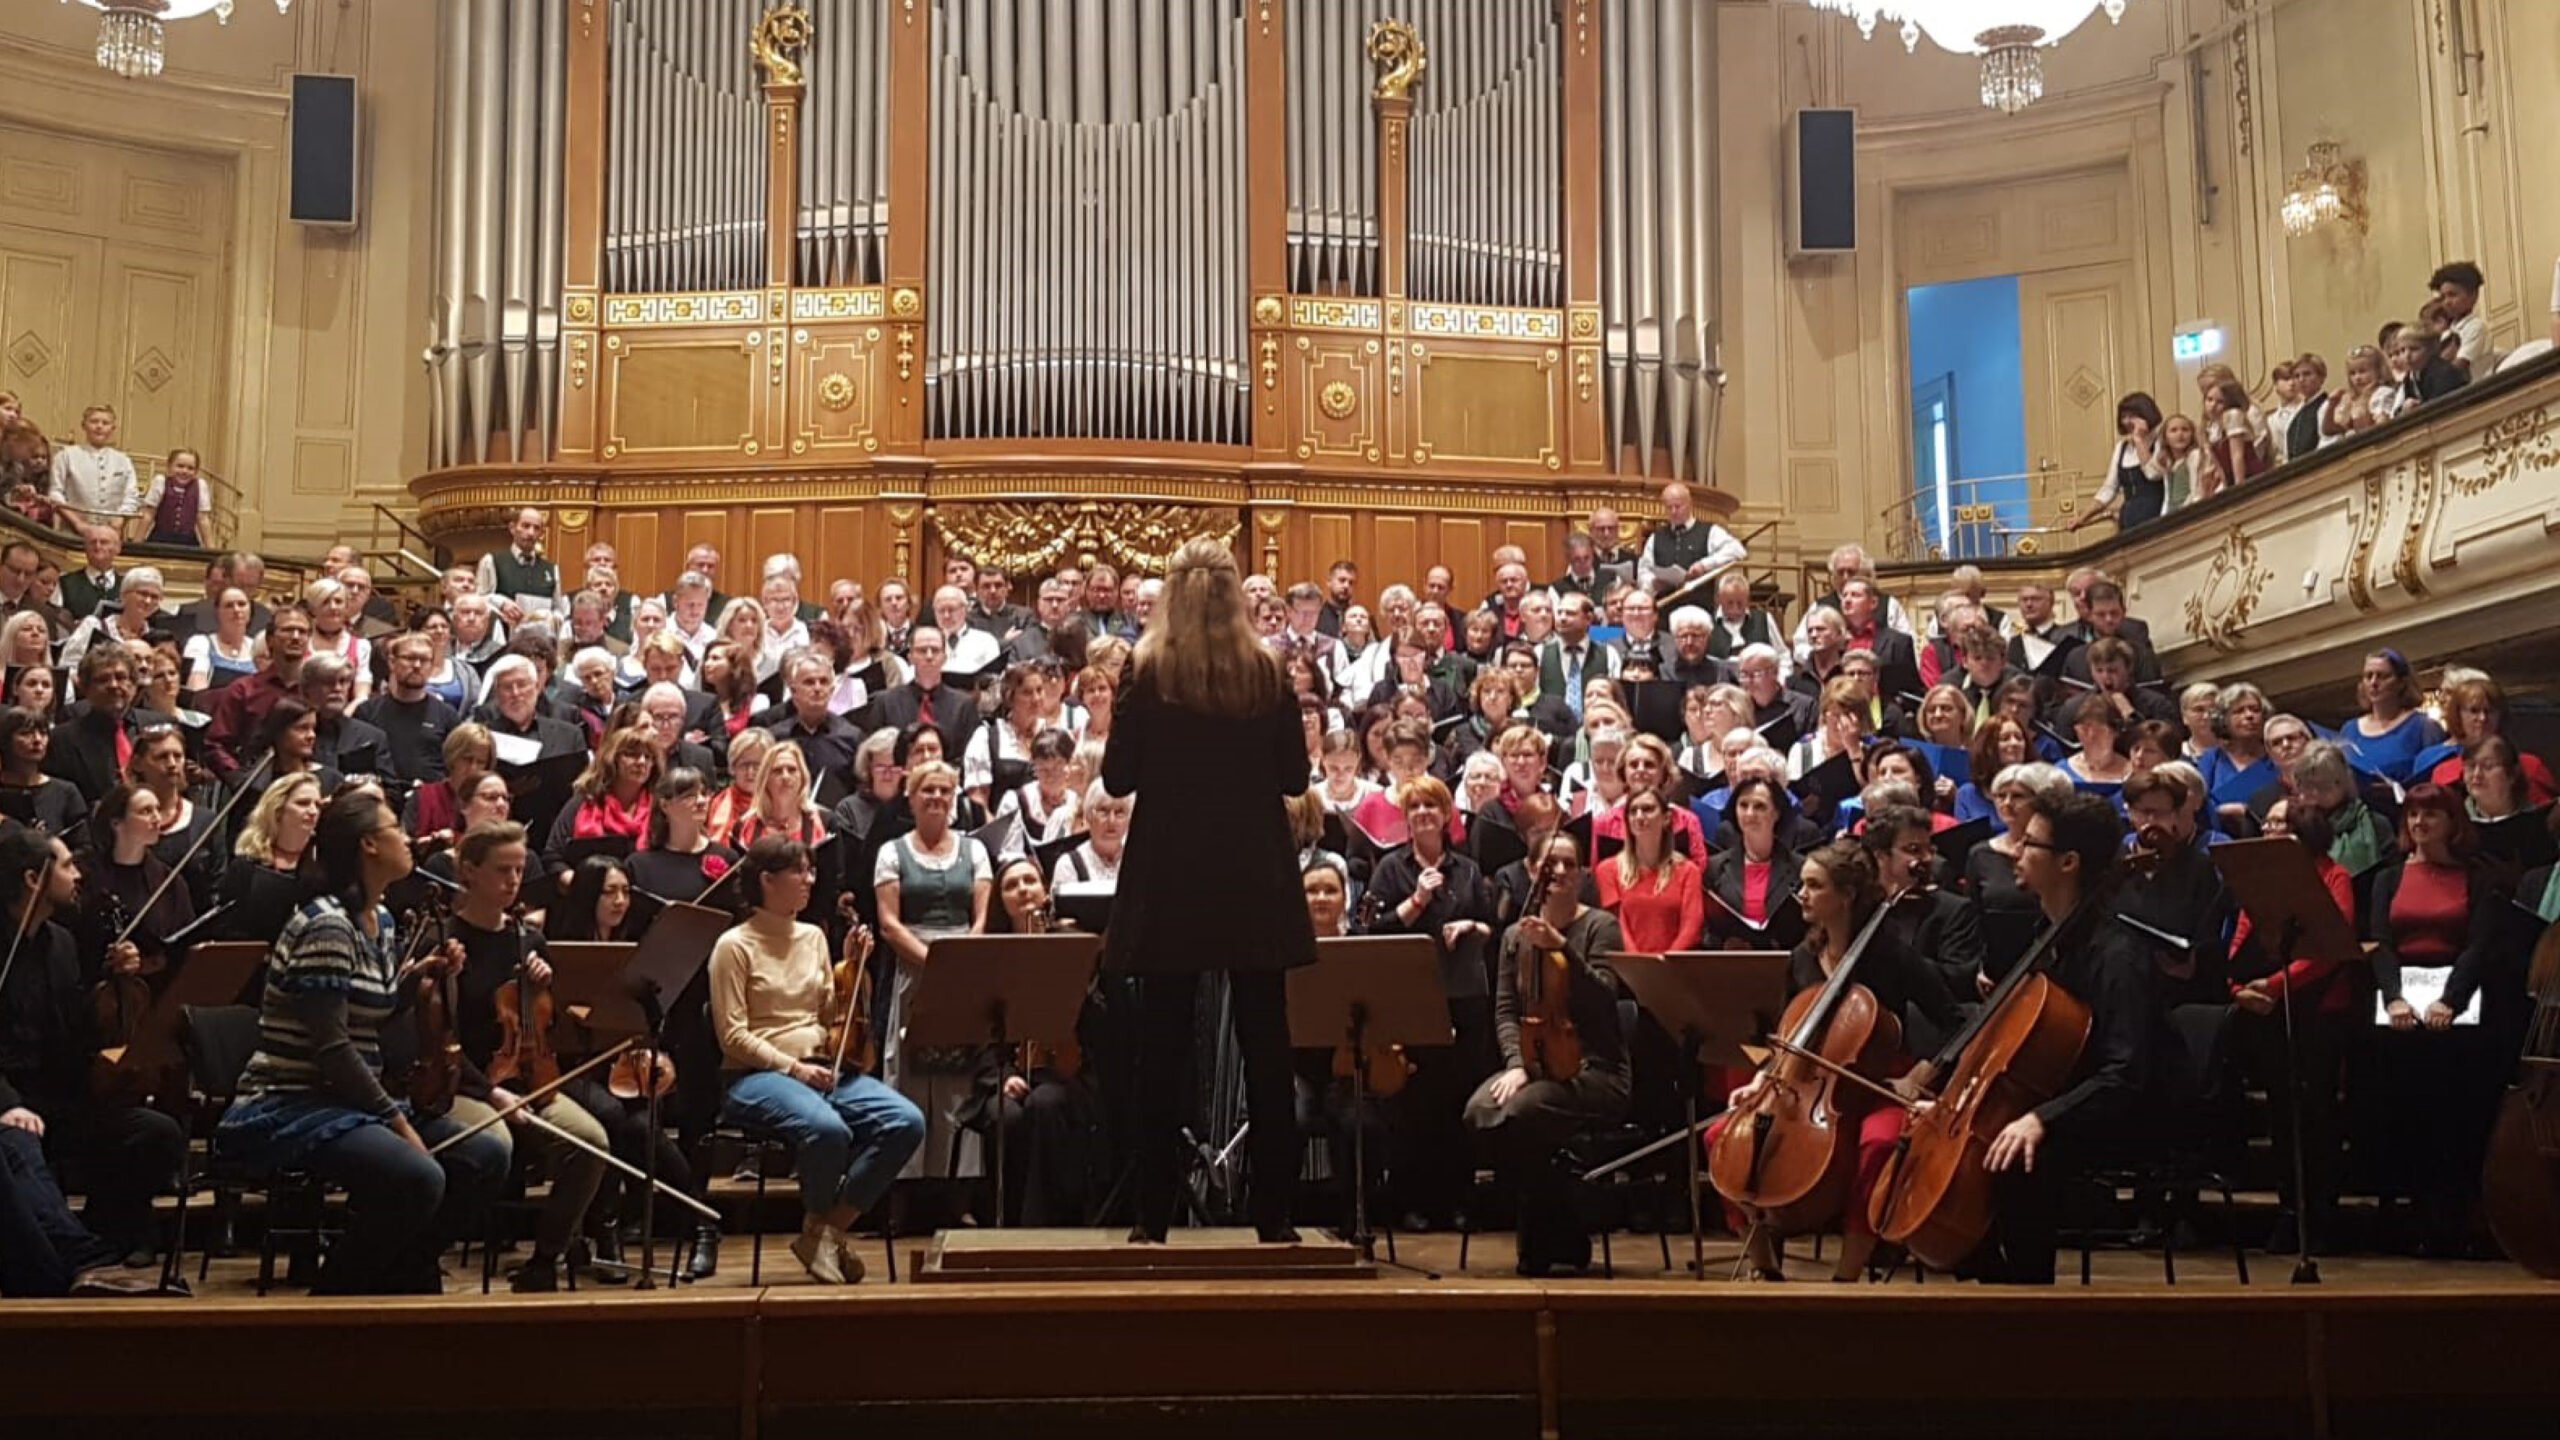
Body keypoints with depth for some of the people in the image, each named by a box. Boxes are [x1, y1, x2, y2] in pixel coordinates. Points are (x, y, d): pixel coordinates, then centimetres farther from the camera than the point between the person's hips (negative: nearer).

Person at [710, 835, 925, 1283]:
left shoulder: (813, 937, 16)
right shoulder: (735, 946, -2)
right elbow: (733, 1036, -8)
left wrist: (852, 967, 2)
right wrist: (792, 1067, -18)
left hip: (823, 1067, 6)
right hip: (758, 1076, -6)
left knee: (907, 1122, -20)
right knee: (827, 1128, -38)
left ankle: (829, 1227, -9)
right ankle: (818, 1226, -7)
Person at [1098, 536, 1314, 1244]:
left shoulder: (1145, 672, -6)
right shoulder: (1269, 672, -3)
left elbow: (1116, 778, -4)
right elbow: (1295, 776, 1)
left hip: (1169, 880, -1)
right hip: (1254, 878, 1)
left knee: (1162, 1049, 5)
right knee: (1265, 1046, 7)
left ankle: (1154, 1213, 7)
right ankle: (1272, 1211, 9)